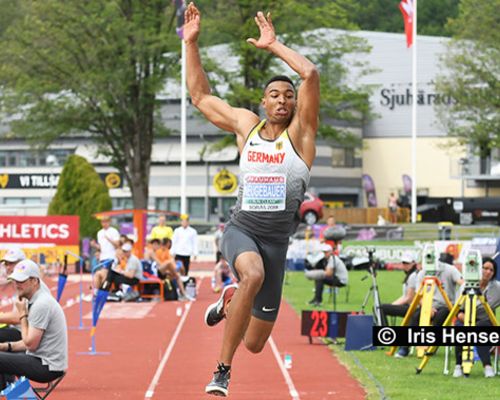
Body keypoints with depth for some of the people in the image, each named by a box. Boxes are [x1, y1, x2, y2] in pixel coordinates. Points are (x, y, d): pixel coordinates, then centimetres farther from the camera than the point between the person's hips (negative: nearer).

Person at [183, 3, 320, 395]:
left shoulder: (300, 132, 0)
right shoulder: (246, 125, 8)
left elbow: (311, 74, -15)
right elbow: (200, 96, 16)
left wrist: (274, 45, -7)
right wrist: (191, 43, 12)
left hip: (276, 239, 0)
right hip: (241, 230, 0)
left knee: (255, 343, 5)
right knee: (253, 275, -39)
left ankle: (231, 300, 44)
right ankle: (222, 370, -29)